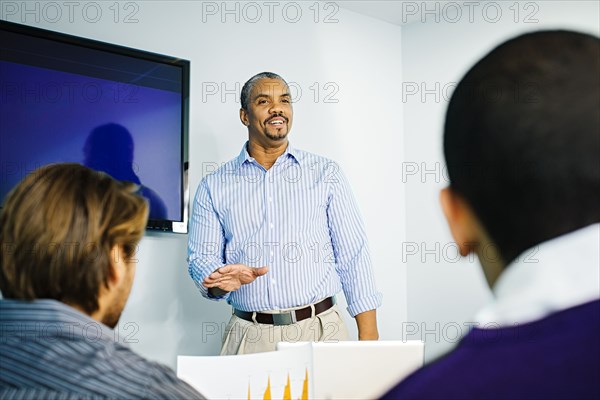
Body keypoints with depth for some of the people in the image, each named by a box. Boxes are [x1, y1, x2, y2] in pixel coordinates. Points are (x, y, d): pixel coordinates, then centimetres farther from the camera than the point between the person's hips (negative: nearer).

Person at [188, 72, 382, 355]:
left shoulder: (326, 174, 6)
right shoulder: (214, 186, 8)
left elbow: (353, 257, 3)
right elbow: (201, 257, 6)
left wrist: (368, 341, -3)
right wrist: (222, 281, -18)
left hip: (321, 330, 0)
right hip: (249, 337, 0)